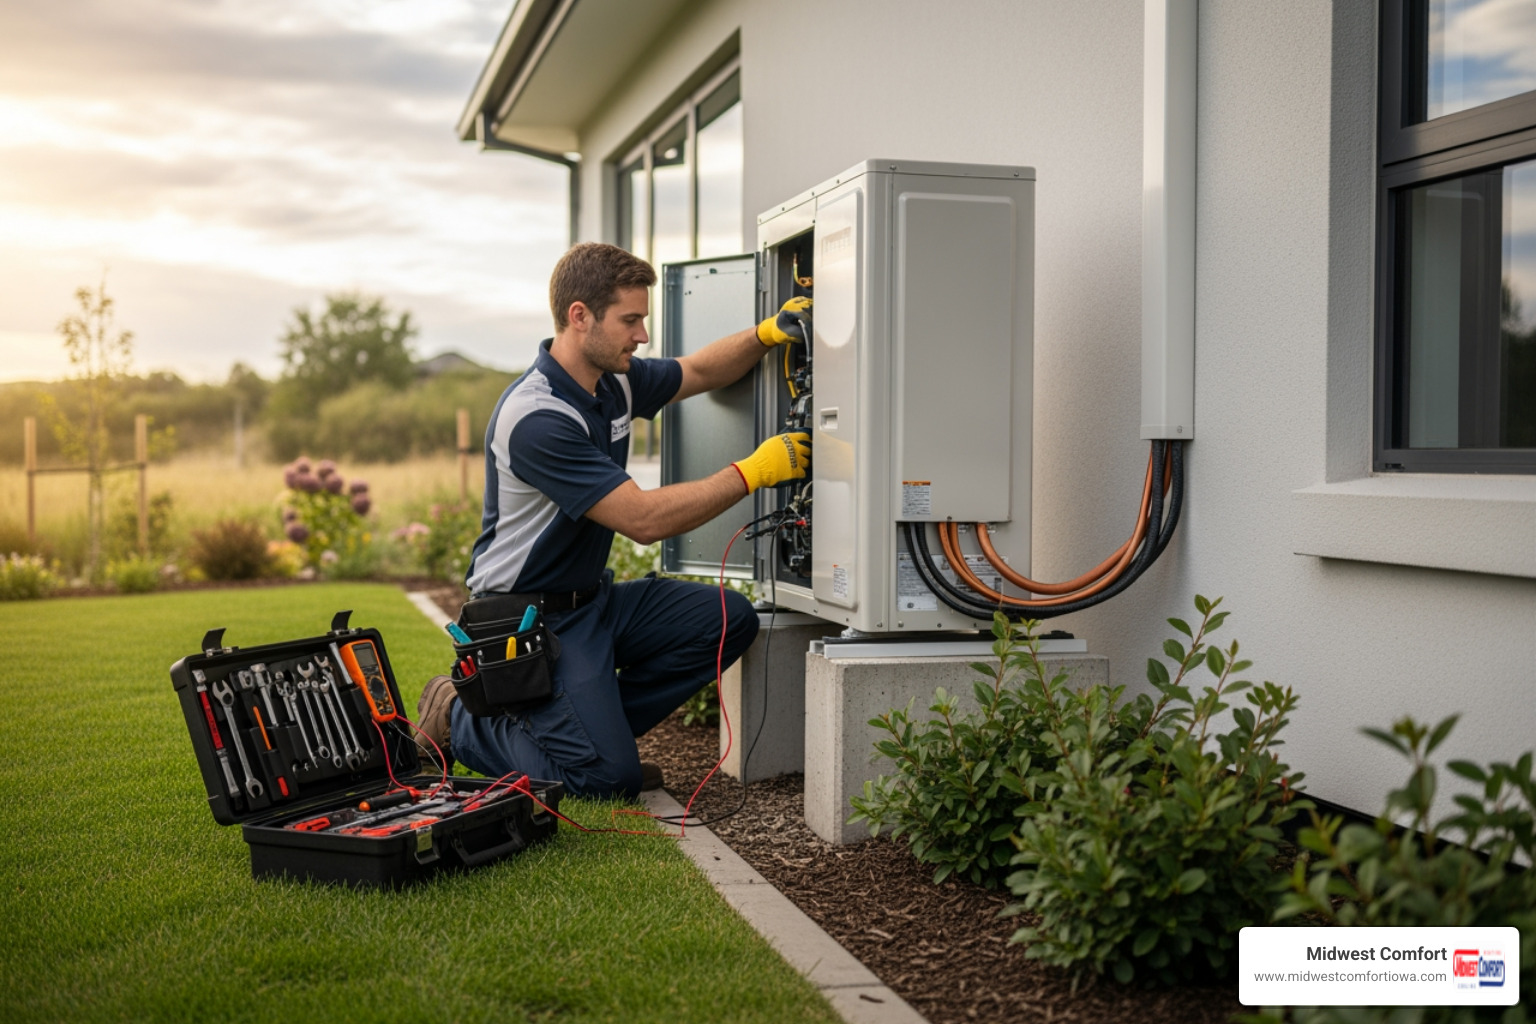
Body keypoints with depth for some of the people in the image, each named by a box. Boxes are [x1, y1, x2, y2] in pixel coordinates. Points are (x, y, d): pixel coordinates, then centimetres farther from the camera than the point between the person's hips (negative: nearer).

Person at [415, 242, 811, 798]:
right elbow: (644, 519, -28)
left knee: (728, 619, -6)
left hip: (594, 598, 9)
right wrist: (753, 472, -22)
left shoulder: (613, 379, 1)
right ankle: (459, 720, 6)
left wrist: (766, 333, -1)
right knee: (608, 776, -16)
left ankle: (595, 725, 6)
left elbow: (698, 371, 20)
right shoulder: (536, 419, -26)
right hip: (531, 618, -9)